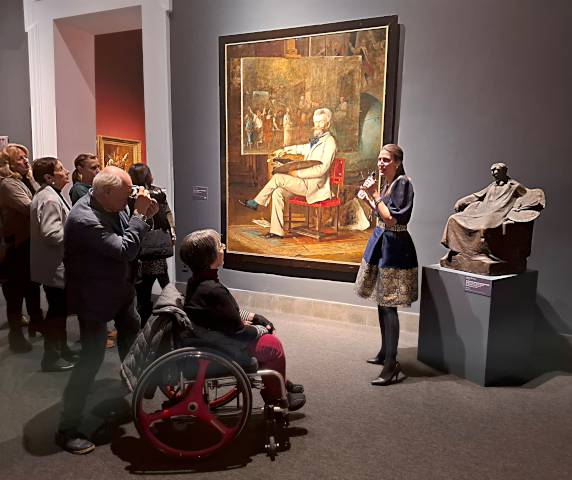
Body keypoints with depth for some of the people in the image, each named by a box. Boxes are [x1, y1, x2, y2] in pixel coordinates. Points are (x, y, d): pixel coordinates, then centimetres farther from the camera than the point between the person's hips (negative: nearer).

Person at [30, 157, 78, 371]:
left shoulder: (48, 194, 13)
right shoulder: (50, 199, -21)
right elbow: (52, 234, -29)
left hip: (54, 263, 11)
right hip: (54, 265, -11)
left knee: (60, 308, 19)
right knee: (57, 310, 0)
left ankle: (62, 348, 31)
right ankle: (51, 357, 12)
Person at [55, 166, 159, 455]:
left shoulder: (114, 206, -7)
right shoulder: (84, 219, -31)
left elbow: (127, 235, 8)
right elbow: (125, 250, -33)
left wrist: (145, 216, -10)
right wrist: (139, 213, -28)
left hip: (119, 288, 9)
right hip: (95, 297, -9)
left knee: (132, 333, 28)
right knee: (92, 358, -6)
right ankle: (67, 429, 9)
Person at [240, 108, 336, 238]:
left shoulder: (329, 142, -12)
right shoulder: (316, 139, 16)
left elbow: (322, 169, -20)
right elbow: (305, 148, 40)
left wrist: (298, 173, -19)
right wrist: (285, 150, 33)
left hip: (313, 186, -8)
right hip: (305, 181, 8)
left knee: (277, 178, -18)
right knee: (277, 192, -10)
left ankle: (255, 203, 1)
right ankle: (277, 231, -9)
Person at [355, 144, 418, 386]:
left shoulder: (403, 182, -14)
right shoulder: (386, 182, 11)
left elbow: (392, 220, -21)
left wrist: (375, 195, -19)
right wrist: (367, 199, 7)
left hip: (395, 248, -9)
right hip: (381, 244, 9)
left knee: (388, 306, -8)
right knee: (382, 303, 16)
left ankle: (392, 363, -2)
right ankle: (385, 352, 30)